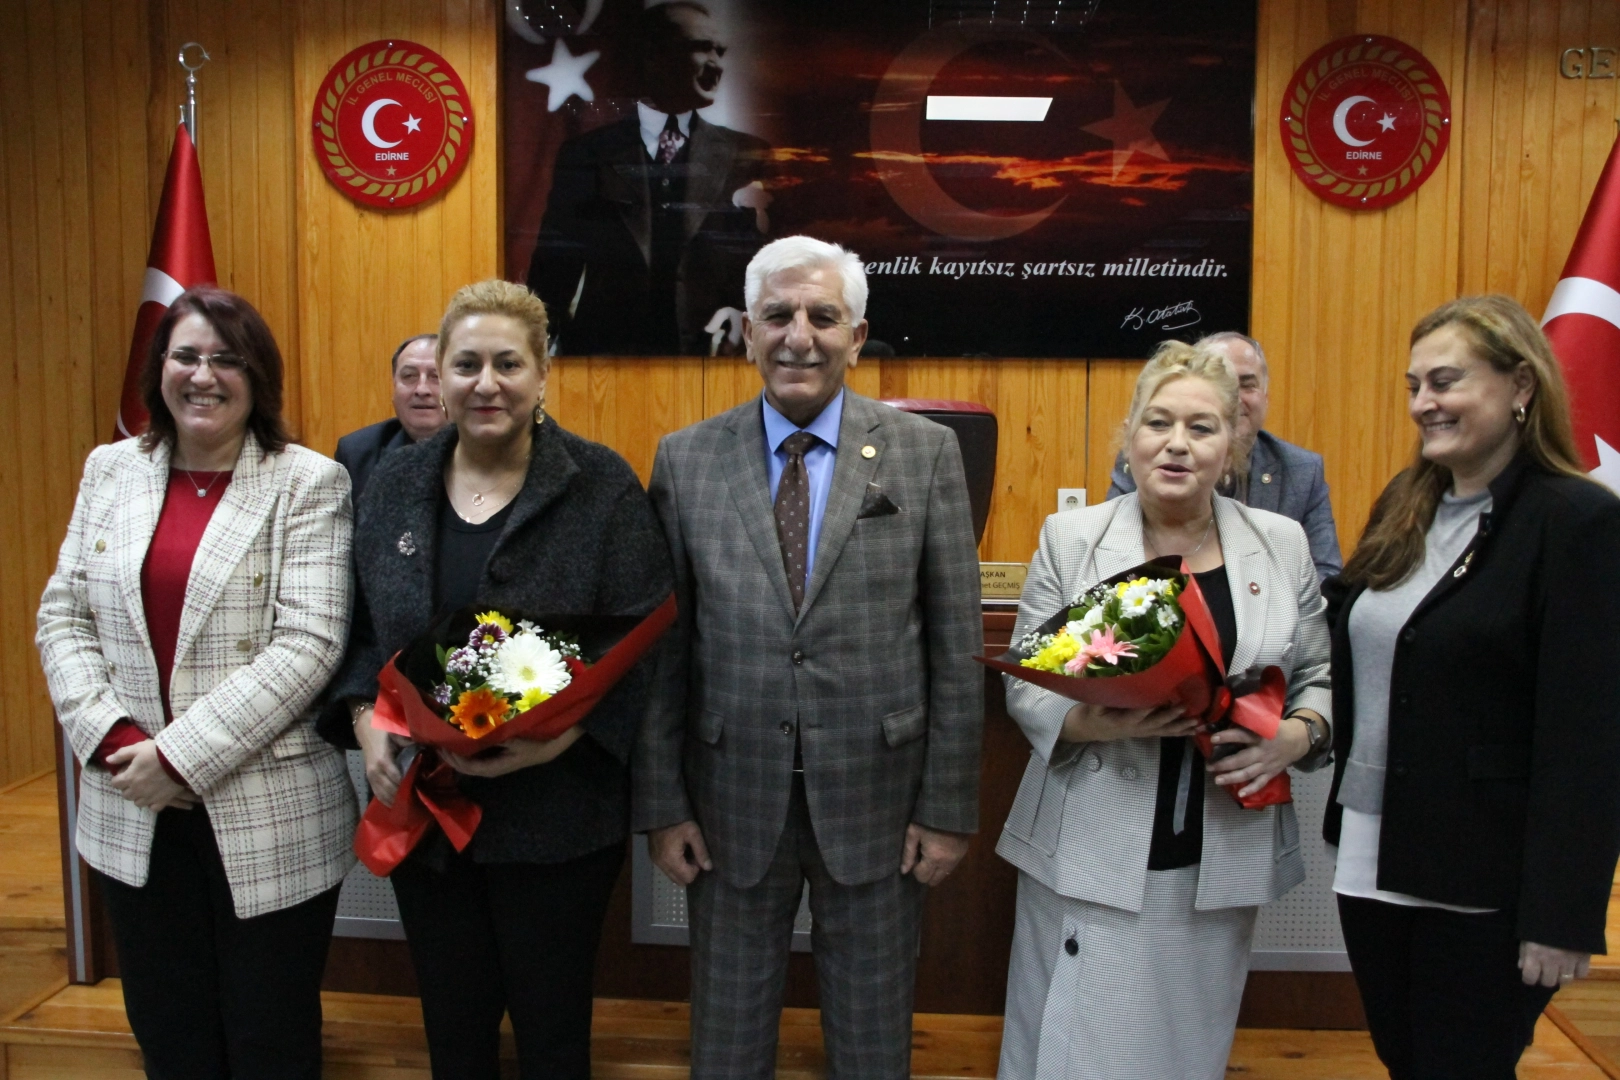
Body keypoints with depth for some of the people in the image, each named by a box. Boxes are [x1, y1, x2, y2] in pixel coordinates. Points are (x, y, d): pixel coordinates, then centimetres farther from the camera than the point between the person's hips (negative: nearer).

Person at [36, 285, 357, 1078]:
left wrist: (182, 757, -16)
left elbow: (308, 645, -14)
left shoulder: (308, 483, -7)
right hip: (132, 815, 4)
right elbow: (63, 617, 7)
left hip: (269, 818, -4)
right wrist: (110, 738, -8)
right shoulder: (111, 470, 8)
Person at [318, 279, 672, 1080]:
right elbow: (360, 627, 9)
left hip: (556, 813, -3)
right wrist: (364, 719, -8)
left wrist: (565, 735, -22)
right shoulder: (395, 483, 5)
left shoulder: (601, 486, -8)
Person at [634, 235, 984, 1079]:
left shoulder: (925, 452, -4)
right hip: (732, 798, 1)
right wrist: (662, 804, 0)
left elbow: (956, 646, -3)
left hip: (875, 797, 0)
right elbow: (665, 645, 0)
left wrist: (948, 808, -3)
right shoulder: (686, 459, -1)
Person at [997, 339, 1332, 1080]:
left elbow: (1319, 677, 9)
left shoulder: (1283, 544, 4)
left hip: (1222, 857, 2)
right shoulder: (1071, 538, -2)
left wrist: (1296, 735, -11)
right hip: (1092, 854, -2)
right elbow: (1025, 684, -1)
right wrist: (1094, 723, -20)